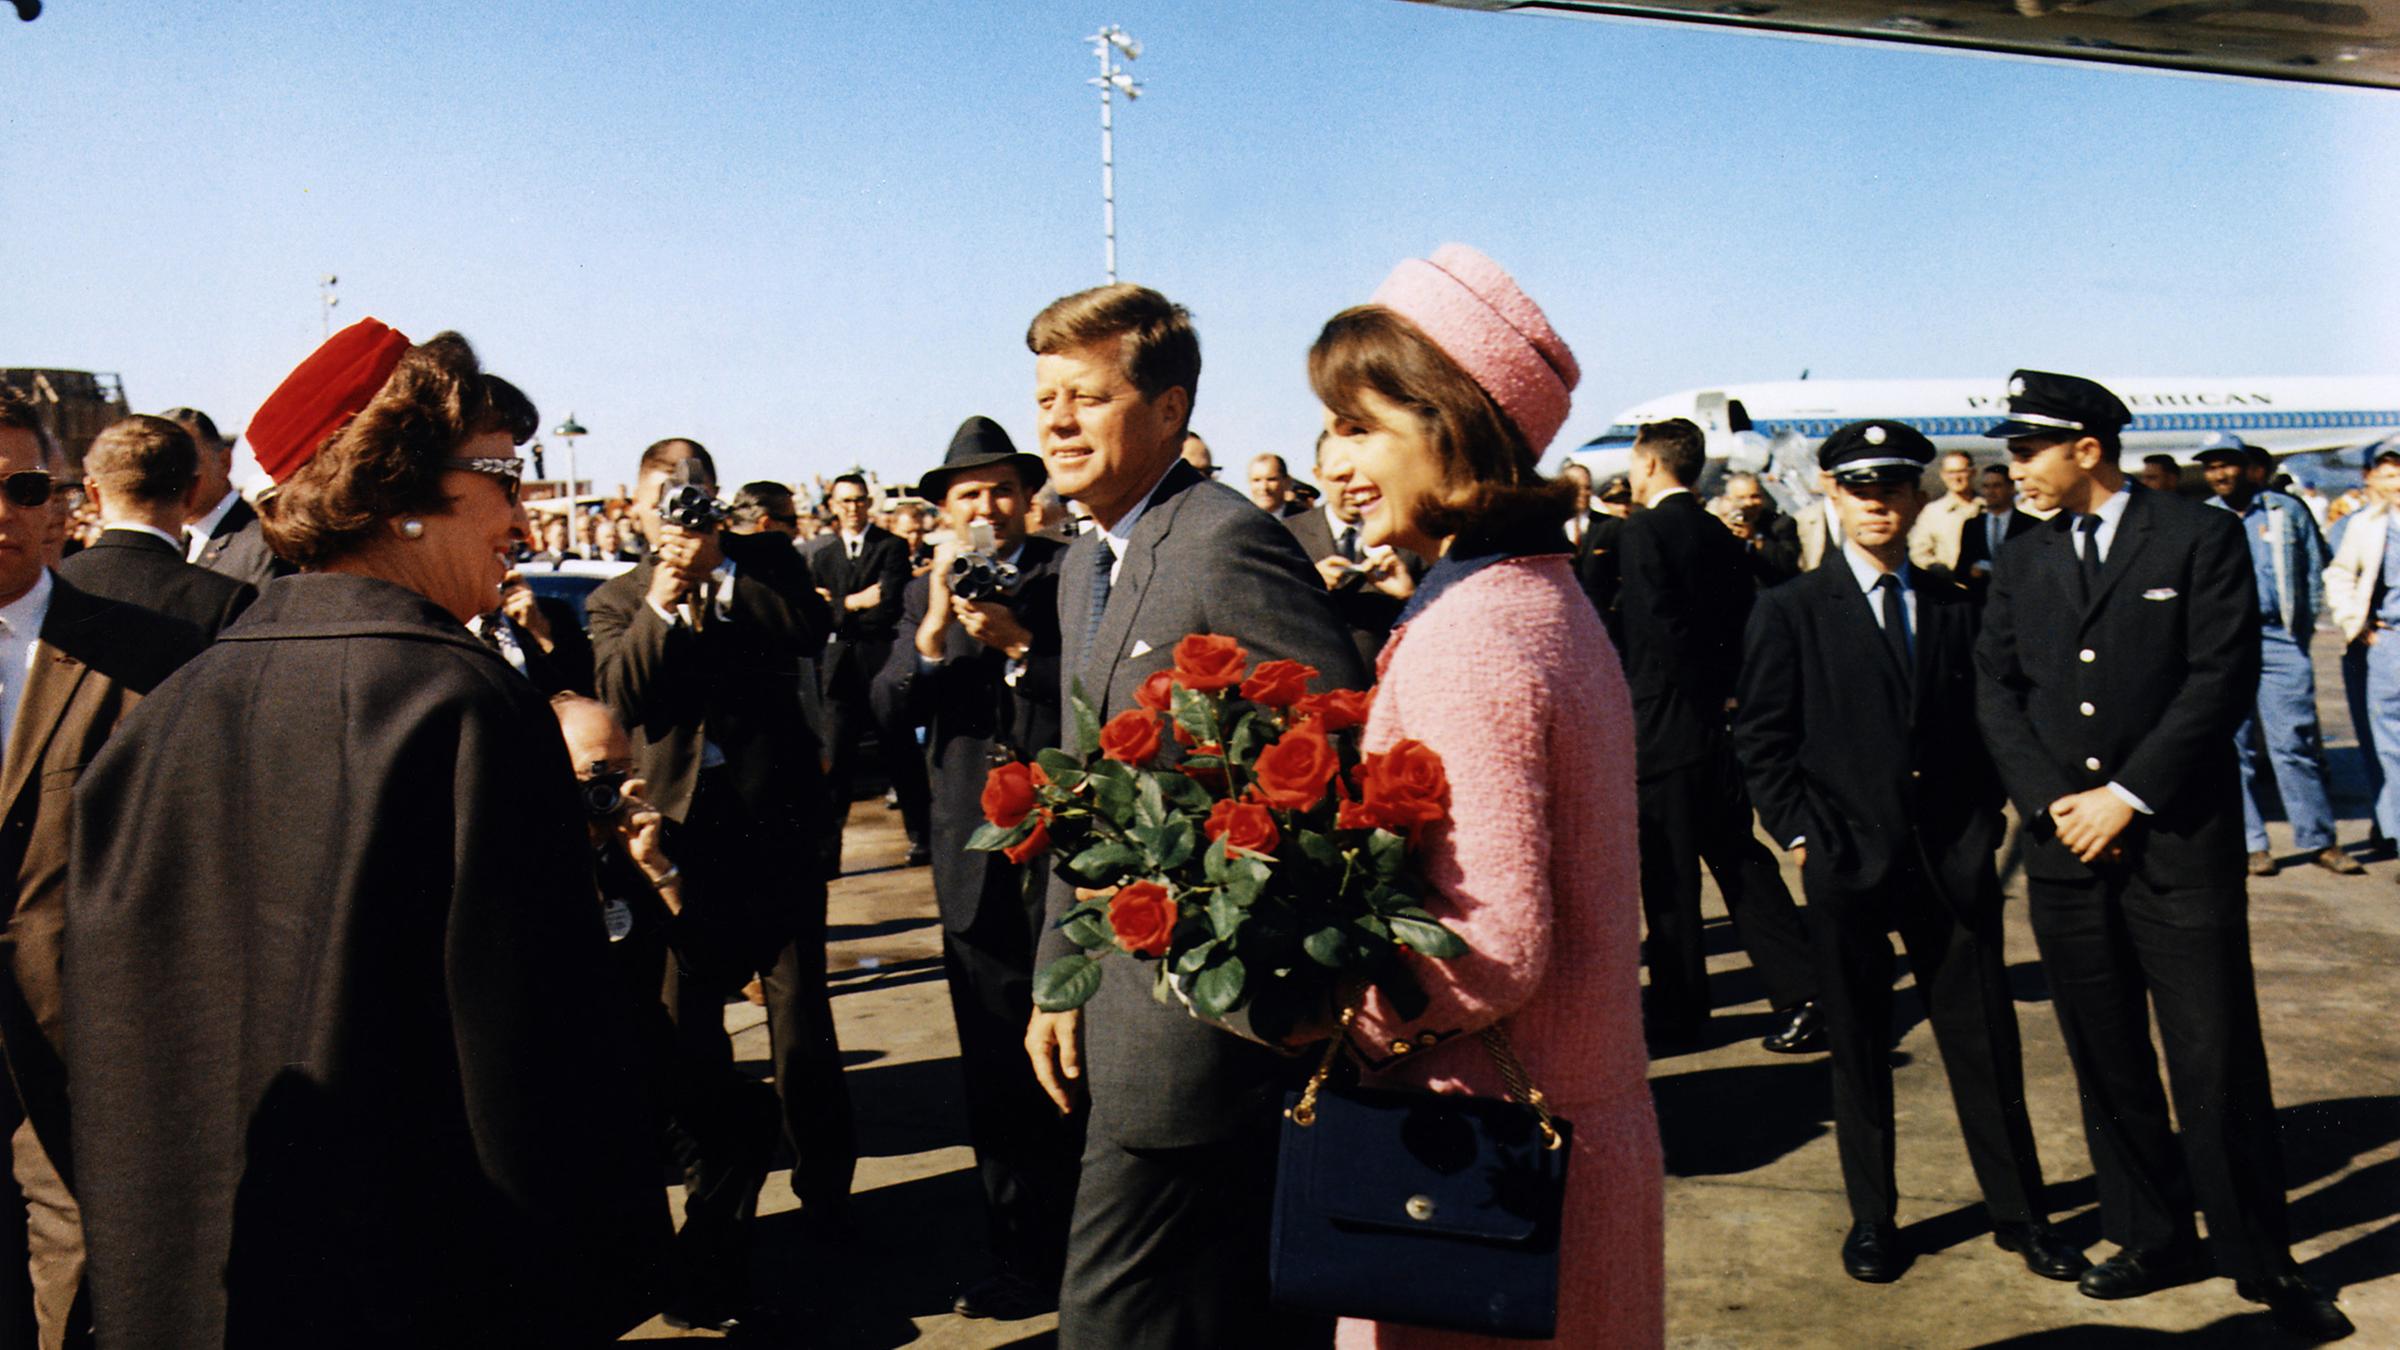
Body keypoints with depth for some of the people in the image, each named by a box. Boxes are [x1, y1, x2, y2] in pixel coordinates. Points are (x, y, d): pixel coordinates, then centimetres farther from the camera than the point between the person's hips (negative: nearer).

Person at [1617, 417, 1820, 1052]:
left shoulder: (1643, 531, -13)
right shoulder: (1719, 535, 10)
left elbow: (1649, 632, -20)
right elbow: (1743, 623, 11)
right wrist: (1719, 689, 16)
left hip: (1664, 724, -7)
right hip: (1719, 722, 7)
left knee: (1668, 876, 3)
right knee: (1739, 860, 13)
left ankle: (1677, 1013, 13)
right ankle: (1801, 993, 11)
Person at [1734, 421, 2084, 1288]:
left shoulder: (1955, 606, 9)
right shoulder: (1791, 612, 0)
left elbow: (1981, 724, 14)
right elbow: (1762, 740, -1)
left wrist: (1982, 823, 4)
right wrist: (1800, 835, -7)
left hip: (1954, 860, 2)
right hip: (1847, 861, -2)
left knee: (1985, 1039, 7)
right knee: (1858, 1048, 9)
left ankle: (2017, 1209, 23)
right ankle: (1872, 1216, 22)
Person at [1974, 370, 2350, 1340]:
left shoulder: (2200, 537, -2)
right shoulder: (2023, 564, 11)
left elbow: (2223, 679, -9)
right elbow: (1996, 691, 7)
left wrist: (2127, 796, -12)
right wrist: (2049, 801, -6)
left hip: (2179, 839, -4)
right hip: (2065, 848, 4)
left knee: (2216, 1063, -1)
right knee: (2106, 1061, 10)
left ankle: (2262, 1261, 14)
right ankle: (2152, 1239, 23)